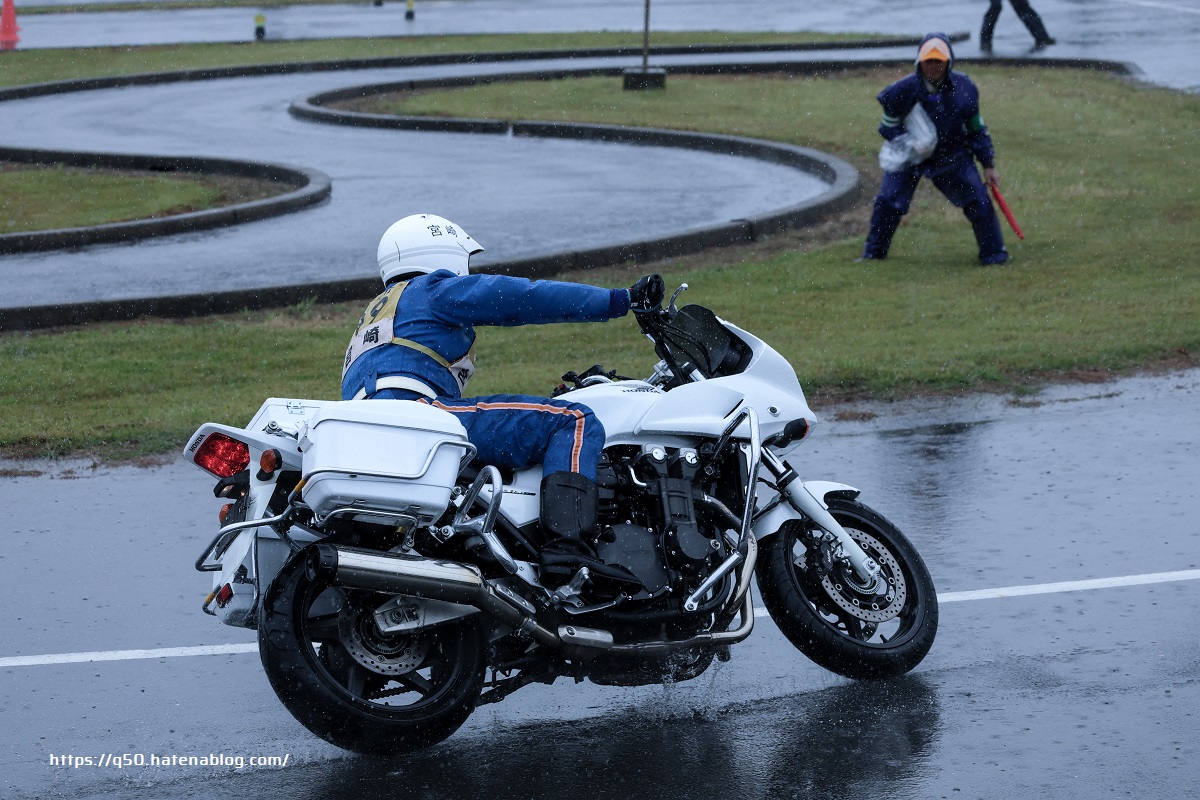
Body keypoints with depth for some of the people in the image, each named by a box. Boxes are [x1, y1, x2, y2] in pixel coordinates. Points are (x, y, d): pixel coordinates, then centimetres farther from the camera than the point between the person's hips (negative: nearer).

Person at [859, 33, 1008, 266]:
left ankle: (993, 254, 12)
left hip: (952, 156, 1)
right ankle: (874, 252, 14)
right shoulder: (904, 90, -18)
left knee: (979, 201, -6)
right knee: (888, 202, -8)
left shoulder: (964, 87, -11)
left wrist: (988, 165, 0)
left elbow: (976, 129, 0)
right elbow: (888, 127, -7)